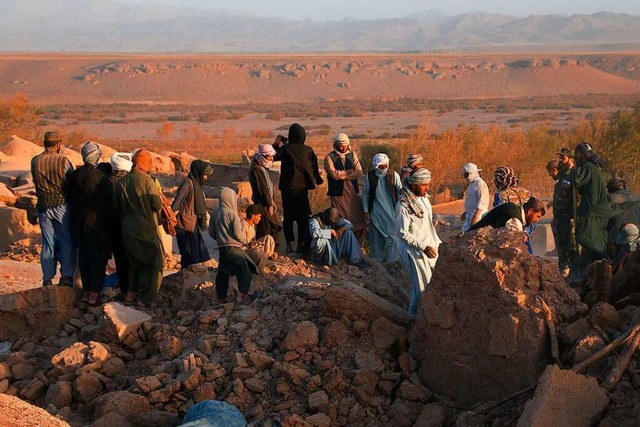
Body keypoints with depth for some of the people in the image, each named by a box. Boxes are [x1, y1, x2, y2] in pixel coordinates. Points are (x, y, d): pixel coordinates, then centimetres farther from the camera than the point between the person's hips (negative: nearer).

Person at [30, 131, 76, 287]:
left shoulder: (35, 162, 1)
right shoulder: (63, 161, -10)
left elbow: (36, 183, 8)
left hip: (43, 206, 4)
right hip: (62, 204, -3)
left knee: (47, 243, 9)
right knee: (66, 241, 4)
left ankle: (47, 279, 10)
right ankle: (66, 276, -1)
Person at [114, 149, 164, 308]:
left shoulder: (122, 181, 1)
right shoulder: (147, 180, -15)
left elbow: (116, 206, 7)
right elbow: (157, 205, -13)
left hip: (127, 229, 6)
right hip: (146, 229, -5)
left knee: (134, 262, 22)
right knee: (154, 264, 6)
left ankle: (131, 293, 17)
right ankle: (144, 298, 3)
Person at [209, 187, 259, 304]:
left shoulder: (215, 213, 5)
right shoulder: (232, 214, -13)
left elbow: (211, 232, 9)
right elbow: (238, 233, -14)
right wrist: (243, 241, 5)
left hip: (221, 248, 7)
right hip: (233, 248, -7)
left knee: (222, 273, 14)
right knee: (244, 271, 3)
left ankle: (221, 298, 18)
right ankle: (245, 297, 3)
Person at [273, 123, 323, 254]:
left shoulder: (285, 149, -10)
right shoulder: (307, 150, -1)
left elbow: (272, 157, 0)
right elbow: (314, 166, 6)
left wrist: (277, 144, 12)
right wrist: (317, 179, 19)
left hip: (288, 187, -2)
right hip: (302, 187, 2)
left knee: (288, 215, 5)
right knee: (303, 216, 8)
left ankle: (289, 244, 3)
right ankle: (301, 244, 7)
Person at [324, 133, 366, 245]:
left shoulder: (353, 154, 10)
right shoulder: (329, 157, -1)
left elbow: (359, 172, -2)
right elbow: (334, 174, -15)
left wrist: (342, 175, -11)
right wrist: (350, 171, -6)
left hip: (353, 192, 3)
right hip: (338, 193, -3)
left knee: (359, 219, 3)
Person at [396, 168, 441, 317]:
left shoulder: (424, 198, 2)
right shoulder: (403, 205, -21)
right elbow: (403, 233, -19)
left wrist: (437, 243, 13)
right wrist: (423, 247, -21)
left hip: (431, 246, 7)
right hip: (415, 251, -7)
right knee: (422, 285, 2)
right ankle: (415, 312, 25)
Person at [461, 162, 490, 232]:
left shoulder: (480, 184, -16)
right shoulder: (471, 184, 16)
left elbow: (482, 203, -22)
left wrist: (476, 216, -25)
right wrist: (466, 212, 22)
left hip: (477, 215, -10)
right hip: (469, 215, 10)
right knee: (465, 232, 9)